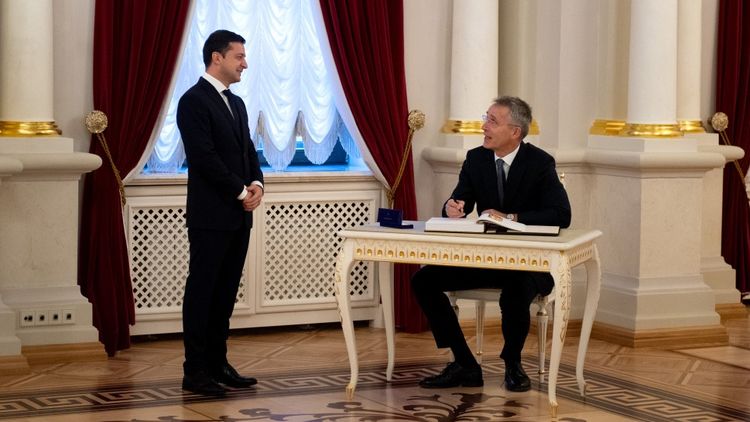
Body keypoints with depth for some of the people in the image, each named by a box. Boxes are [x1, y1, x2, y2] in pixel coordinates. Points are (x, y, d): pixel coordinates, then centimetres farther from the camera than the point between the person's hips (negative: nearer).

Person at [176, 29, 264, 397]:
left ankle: (218, 364, 17)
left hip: (238, 215, 8)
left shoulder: (236, 103, 17)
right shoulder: (194, 101, -10)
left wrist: (257, 183, -2)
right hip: (211, 216, -8)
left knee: (225, 293, 10)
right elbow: (204, 157, -17)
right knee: (201, 291, -3)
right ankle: (195, 372, 1)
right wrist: (242, 192, -13)